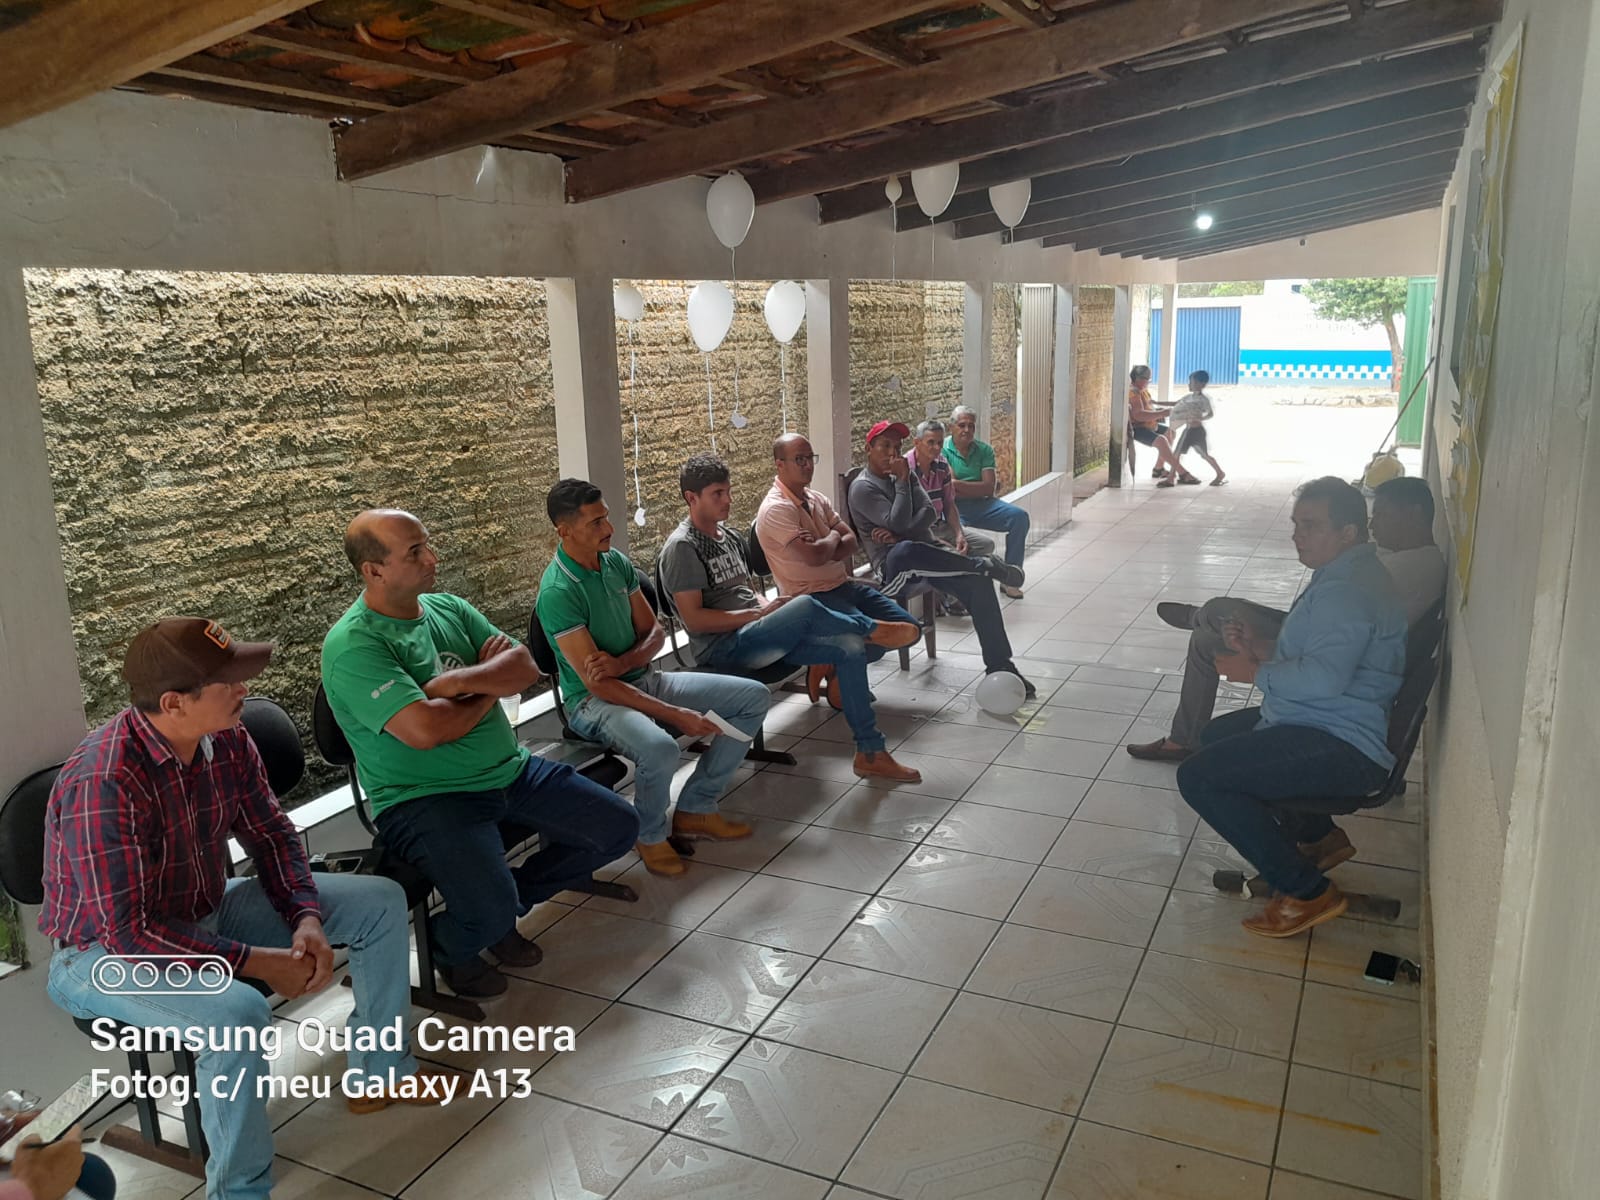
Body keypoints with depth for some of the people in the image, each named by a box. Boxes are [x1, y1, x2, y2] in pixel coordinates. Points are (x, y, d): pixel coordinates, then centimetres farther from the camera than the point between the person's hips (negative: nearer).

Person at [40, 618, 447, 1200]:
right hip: (106, 952, -8)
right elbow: (129, 933, -31)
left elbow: (271, 835, 1)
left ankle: (379, 1072, 18)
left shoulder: (226, 739, -11)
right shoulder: (104, 783, -33)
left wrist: (307, 918, -14)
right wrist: (257, 962, -27)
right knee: (237, 1013, -38)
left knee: (381, 901, 2)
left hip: (204, 913, 8)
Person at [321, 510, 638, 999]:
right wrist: (492, 685, -9)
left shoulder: (448, 607, 7)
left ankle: (506, 905, 20)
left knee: (618, 827, 5)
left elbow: (524, 668, -2)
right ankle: (450, 949, 11)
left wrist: (459, 681, -21)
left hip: (510, 770, 8)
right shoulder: (352, 645, -17)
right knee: (489, 912, -28)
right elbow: (425, 729, -27)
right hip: (426, 797, -7)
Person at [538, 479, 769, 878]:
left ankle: (695, 808, 7)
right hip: (595, 701, -8)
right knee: (659, 748, -40)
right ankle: (651, 836, -6)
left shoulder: (617, 562, 3)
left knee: (754, 697, 0)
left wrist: (622, 663, -15)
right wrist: (677, 715, -26)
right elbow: (596, 683, -24)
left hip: (643, 678, 8)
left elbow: (654, 632, 9)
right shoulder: (557, 591, -21)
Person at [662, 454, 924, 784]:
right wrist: (760, 613, -15)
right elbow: (694, 619, -16)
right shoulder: (683, 547, -9)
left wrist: (769, 605, 0)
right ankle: (873, 629, -3)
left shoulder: (730, 538, 18)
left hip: (762, 635, 9)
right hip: (723, 647, -8)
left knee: (850, 647, -10)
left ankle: (870, 753, -5)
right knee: (805, 605, -33)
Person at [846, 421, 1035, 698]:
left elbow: (928, 513, 1)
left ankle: (999, 666, -19)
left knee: (977, 583, -21)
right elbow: (898, 523, -19)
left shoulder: (904, 473, 16)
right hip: (893, 564, -6)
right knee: (906, 551, -44)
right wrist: (901, 482, -14)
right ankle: (986, 565, -26)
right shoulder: (862, 488, -5)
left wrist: (898, 535, -14)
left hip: (926, 555, 6)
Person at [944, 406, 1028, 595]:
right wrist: (978, 488, -6)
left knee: (1019, 516, -16)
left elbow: (989, 489, -2)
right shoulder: (942, 450, -1)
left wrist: (958, 484, -9)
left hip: (981, 504, 5)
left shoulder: (984, 450, 10)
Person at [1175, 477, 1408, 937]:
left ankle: (1308, 891, -11)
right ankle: (1315, 834, 29)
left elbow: (1324, 677, -34)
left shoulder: (1347, 591, -22)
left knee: (1199, 777, -22)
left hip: (1343, 748, -12)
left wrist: (1256, 672, -17)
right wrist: (1261, 647, 5)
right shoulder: (1348, 573, 14)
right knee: (1215, 736, 29)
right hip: (1332, 726, 12)